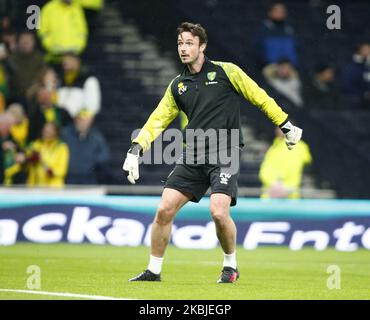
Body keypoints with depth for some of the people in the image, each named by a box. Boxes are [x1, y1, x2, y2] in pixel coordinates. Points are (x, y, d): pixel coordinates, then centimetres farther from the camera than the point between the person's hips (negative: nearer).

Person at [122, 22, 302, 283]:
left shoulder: (226, 71, -1)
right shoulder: (178, 86, 13)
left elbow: (260, 98, 5)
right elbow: (157, 120, 14)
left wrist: (286, 126, 8)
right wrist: (136, 150, 1)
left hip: (225, 154, -5)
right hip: (192, 156, 5)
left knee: (219, 212, -21)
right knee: (164, 209, -5)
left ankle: (231, 265, 4)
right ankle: (154, 270, 10)